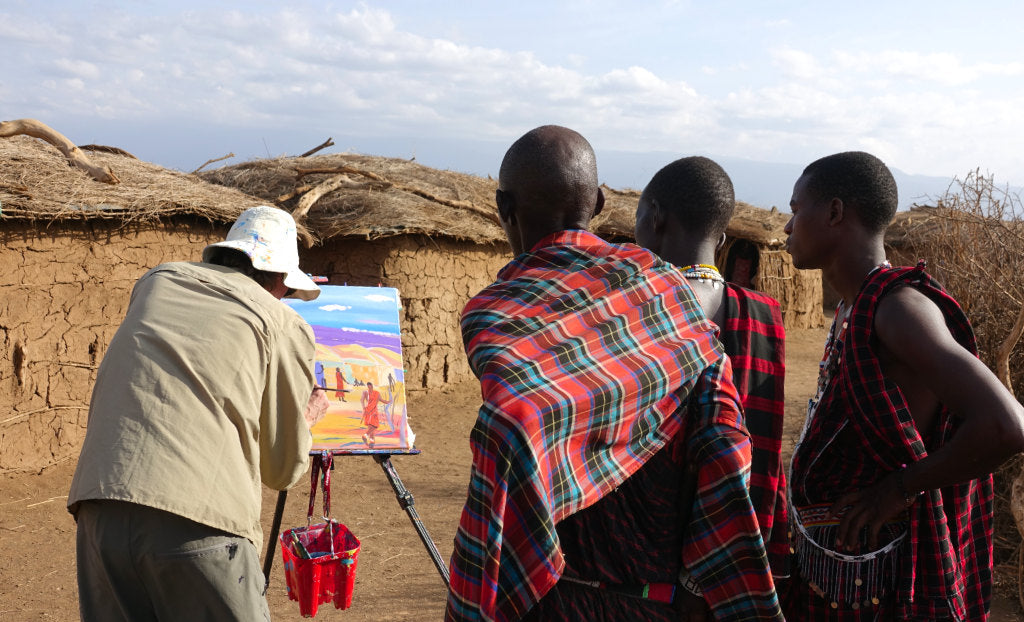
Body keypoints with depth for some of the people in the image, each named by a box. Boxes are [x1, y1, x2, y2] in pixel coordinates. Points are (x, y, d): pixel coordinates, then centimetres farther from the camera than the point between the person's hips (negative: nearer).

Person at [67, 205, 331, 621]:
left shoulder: (156, 282, 20)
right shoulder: (285, 326, 8)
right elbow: (283, 470, 13)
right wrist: (307, 417, 33)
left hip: (98, 510, 5)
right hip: (198, 523, -5)